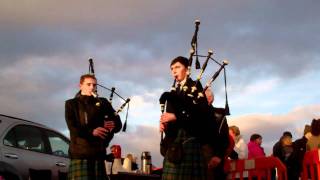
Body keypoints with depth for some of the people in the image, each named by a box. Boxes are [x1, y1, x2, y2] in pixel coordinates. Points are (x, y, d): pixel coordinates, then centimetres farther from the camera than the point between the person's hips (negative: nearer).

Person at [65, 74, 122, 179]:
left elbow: (118, 123, 12)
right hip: (79, 152, -3)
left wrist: (113, 125, -13)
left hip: (98, 152, 3)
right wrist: (91, 131, -22)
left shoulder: (102, 103, 16)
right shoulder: (71, 104, 9)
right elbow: (72, 126, -7)